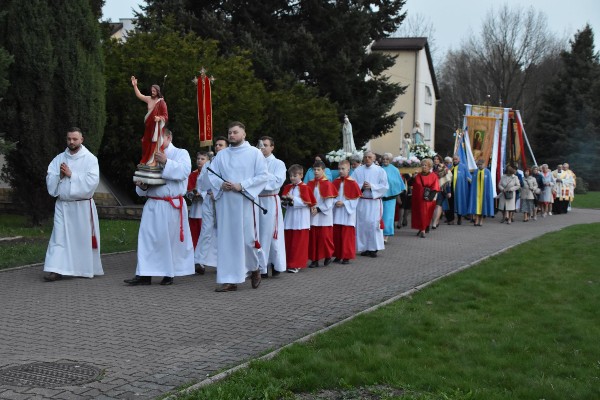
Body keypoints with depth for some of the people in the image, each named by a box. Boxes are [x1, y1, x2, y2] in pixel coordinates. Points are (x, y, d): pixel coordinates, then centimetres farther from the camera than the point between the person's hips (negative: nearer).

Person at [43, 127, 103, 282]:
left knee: (84, 237, 4)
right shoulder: (59, 158, 9)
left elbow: (92, 181, -15)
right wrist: (59, 175, -14)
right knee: (59, 237, -4)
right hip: (62, 204, 3)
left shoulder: (90, 159, -3)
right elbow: (49, 179, 6)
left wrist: (71, 175, -15)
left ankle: (86, 269, 19)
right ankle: (56, 270, -7)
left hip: (82, 206, -3)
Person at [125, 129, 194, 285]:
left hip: (172, 206, -4)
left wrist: (166, 162, -24)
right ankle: (144, 274, -1)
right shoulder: (152, 157, 17)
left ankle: (169, 273, 13)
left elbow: (184, 171, -14)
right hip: (152, 205, 4)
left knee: (171, 239, 1)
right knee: (147, 238, -3)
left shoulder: (181, 154, 4)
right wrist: (142, 186, -7)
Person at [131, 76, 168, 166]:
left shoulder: (161, 102, -12)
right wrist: (135, 85, 11)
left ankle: (154, 161, -6)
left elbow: (165, 116, -12)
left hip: (156, 127, -7)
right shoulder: (149, 99, 6)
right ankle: (146, 160, 17)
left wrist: (159, 118, -31)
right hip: (149, 126, 7)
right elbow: (139, 95, 18)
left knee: (155, 143, -6)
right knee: (147, 143, 10)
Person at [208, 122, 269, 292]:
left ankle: (255, 268, 26)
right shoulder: (221, 154, 12)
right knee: (226, 240, 1)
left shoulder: (254, 153, 2)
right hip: (225, 203, 3)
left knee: (248, 238, -2)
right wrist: (221, 185, -11)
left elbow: (263, 176, -5)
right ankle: (229, 280, 3)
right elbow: (211, 174, 10)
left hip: (245, 203, -3)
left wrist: (242, 186, -14)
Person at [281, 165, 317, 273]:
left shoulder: (304, 187, -6)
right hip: (289, 218, 6)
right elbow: (283, 201, 16)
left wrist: (293, 199, -18)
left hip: (300, 220, -6)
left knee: (298, 243, -2)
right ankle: (289, 263, 15)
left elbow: (306, 202, -15)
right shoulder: (287, 187, 12)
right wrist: (284, 200, -6)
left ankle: (297, 264, 2)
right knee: (288, 242, 7)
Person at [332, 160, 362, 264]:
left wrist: (344, 203, -14)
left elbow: (355, 198, -8)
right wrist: (335, 202, -7)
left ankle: (347, 256, 4)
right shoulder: (336, 182, 8)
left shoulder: (352, 183, -7)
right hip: (337, 213, 5)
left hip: (347, 213, -5)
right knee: (336, 234, 7)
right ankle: (338, 255, 16)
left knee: (347, 235, -3)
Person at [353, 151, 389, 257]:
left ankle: (374, 248, -2)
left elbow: (385, 187, -3)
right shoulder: (358, 170, 7)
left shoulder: (380, 171, 2)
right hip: (361, 202, 2)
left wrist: (372, 186, -14)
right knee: (362, 224, 2)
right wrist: (361, 186, -14)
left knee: (373, 224, -8)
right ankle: (364, 248, 10)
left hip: (374, 202, -2)